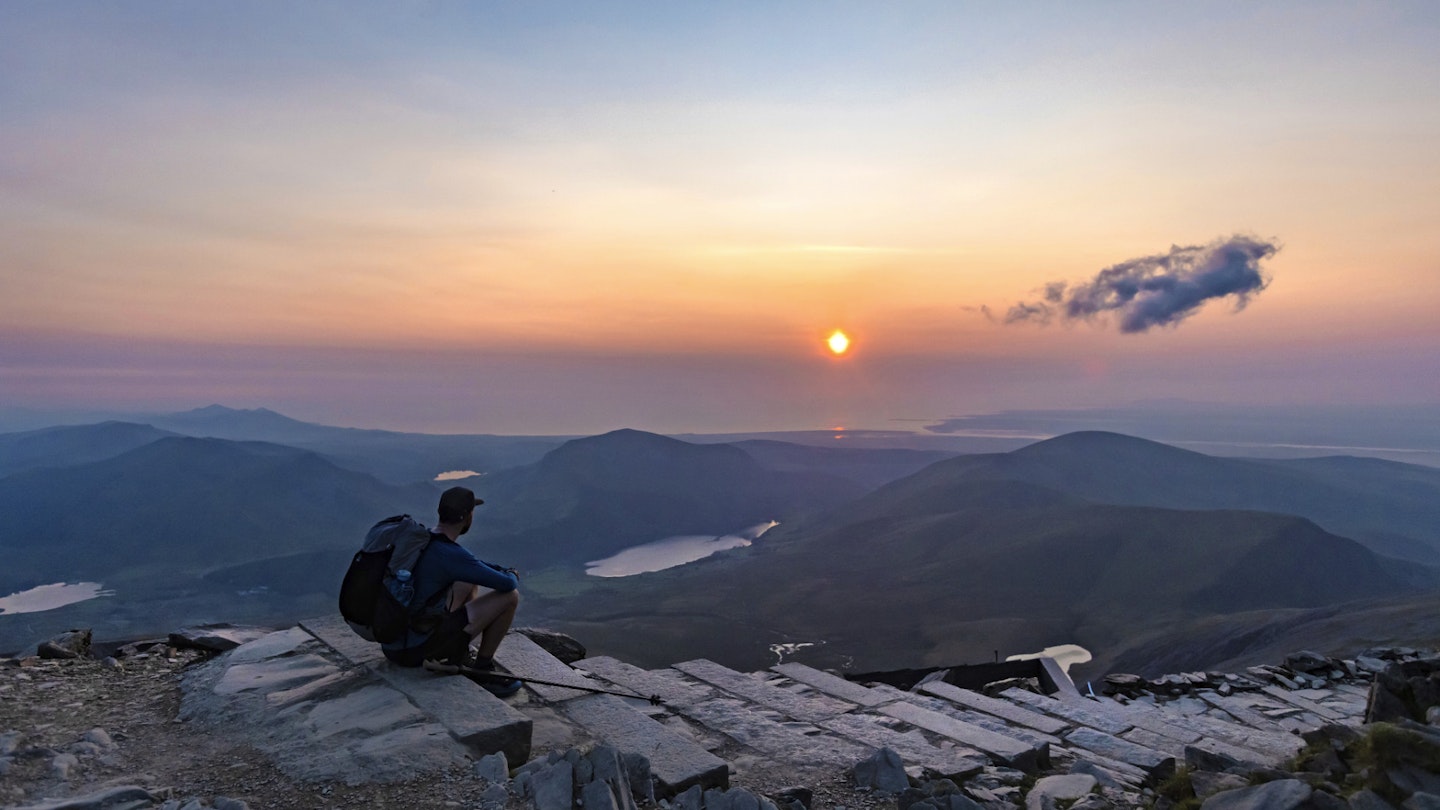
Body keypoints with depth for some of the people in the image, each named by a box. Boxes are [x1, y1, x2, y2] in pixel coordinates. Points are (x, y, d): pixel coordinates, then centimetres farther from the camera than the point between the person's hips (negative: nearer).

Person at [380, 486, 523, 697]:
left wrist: (502, 570, 14)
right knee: (509, 596, -7)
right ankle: (482, 669, 8)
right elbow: (507, 584, -14)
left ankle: (460, 654, 18)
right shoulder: (451, 555, -22)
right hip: (416, 651, -9)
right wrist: (512, 576, 9)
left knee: (470, 580, 21)